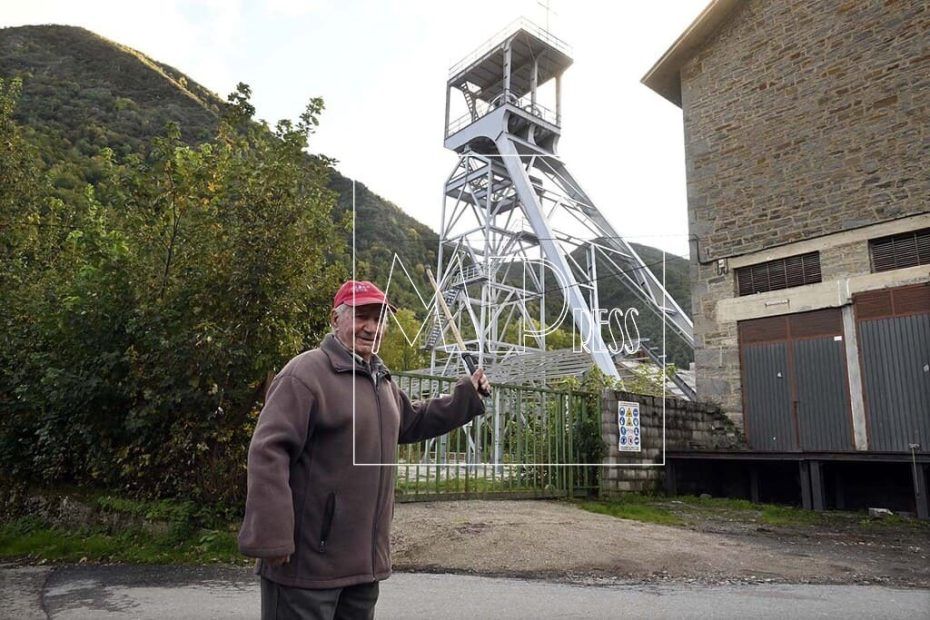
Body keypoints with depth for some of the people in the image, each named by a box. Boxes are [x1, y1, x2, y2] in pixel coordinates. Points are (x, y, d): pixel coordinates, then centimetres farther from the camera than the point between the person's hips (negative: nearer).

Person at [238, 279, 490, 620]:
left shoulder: (381, 380, 14)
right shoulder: (305, 373, -15)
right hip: (307, 559, -8)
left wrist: (467, 394, 21)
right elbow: (268, 454, -22)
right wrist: (271, 536, -26)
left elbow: (412, 421, 28)